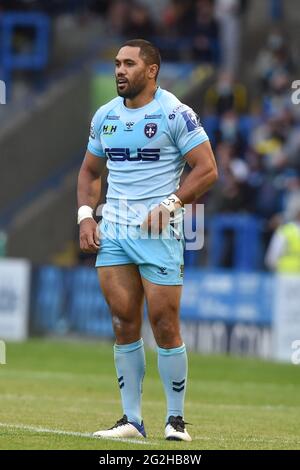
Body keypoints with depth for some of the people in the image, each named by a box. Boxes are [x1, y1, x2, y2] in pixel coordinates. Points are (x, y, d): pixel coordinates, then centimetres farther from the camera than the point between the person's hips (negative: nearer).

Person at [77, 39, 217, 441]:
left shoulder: (174, 114, -7)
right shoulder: (105, 116, 12)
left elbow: (207, 170, -9)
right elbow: (90, 171, 23)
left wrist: (169, 205, -18)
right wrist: (85, 215, 8)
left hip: (157, 230, -5)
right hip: (112, 229, 5)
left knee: (164, 326, -4)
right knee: (124, 325, 4)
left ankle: (176, 418, 8)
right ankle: (131, 420, 9)